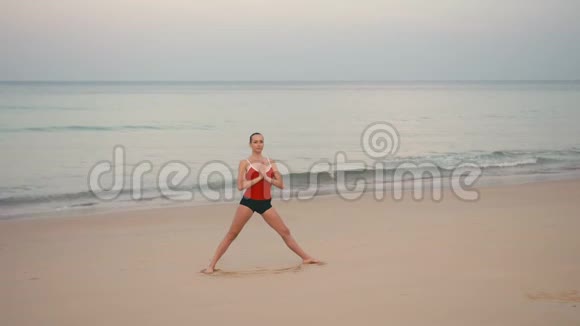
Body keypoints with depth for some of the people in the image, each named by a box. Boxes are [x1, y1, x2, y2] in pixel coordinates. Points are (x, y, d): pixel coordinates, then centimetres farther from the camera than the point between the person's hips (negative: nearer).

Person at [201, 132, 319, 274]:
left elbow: (281, 184, 3)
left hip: (265, 203, 4)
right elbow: (241, 186, -13)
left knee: (285, 231, 8)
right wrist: (259, 178, -15)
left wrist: (266, 177, -11)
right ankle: (212, 265, -4)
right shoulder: (245, 163, -2)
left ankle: (305, 257, 18)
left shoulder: (270, 162, 9)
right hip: (248, 202, -4)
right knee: (231, 234, -6)